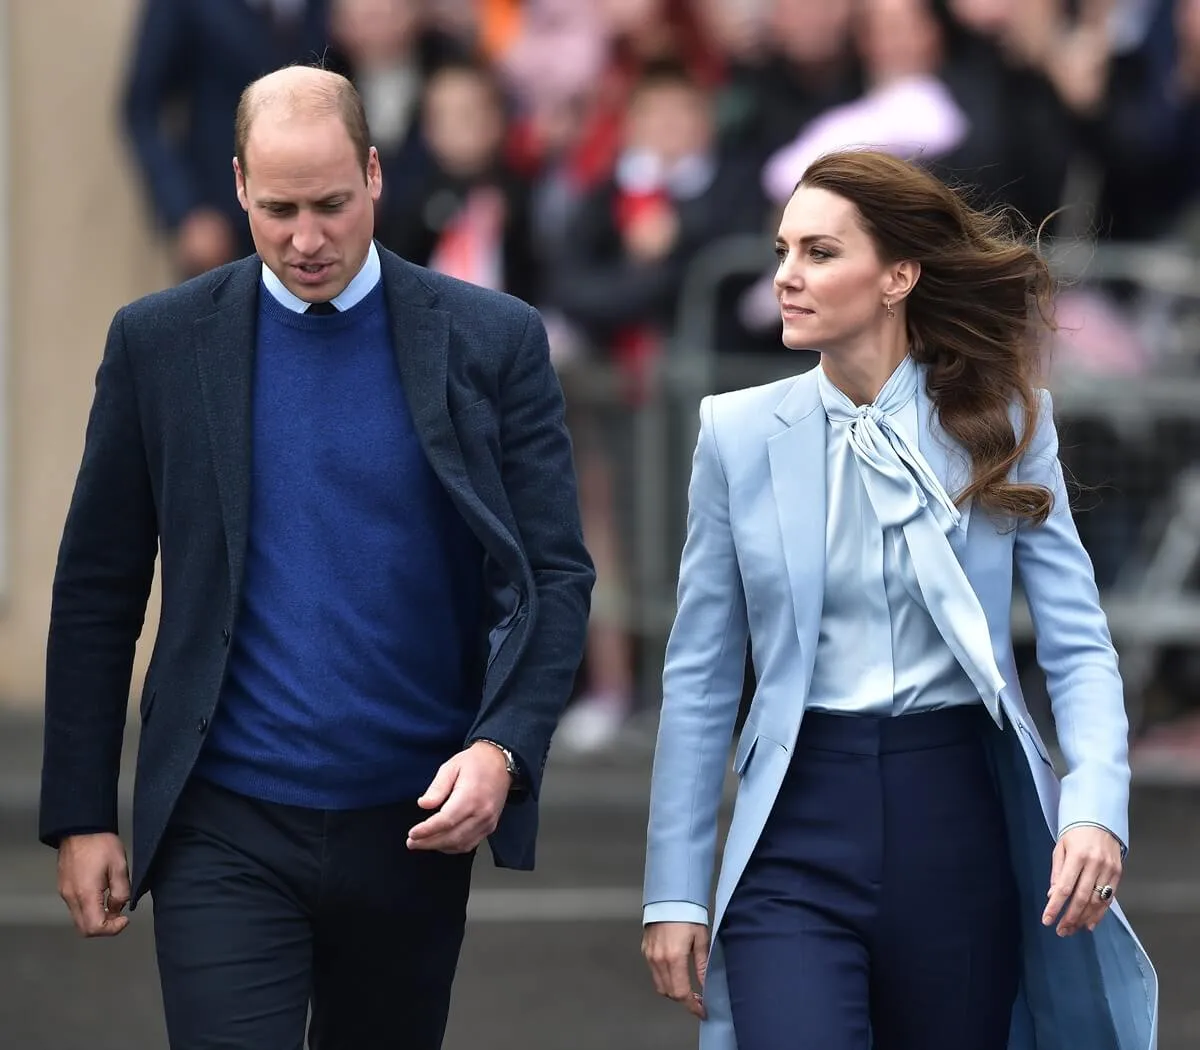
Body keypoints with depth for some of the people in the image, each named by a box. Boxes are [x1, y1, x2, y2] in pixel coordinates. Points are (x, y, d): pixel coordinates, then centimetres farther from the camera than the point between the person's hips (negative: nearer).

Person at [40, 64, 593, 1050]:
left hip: (413, 822, 1)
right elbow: (97, 592, 6)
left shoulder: (492, 340, 0)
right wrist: (81, 815, 3)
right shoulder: (162, 341, 1)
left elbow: (556, 573, -1)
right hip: (227, 827, -1)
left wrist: (503, 747, -17)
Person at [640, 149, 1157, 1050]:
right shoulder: (741, 433, 1)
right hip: (799, 822, 0)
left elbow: (1078, 645, -3)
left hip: (956, 813, 0)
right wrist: (675, 891, 2)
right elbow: (701, 677, 5)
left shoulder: (1003, 426, 0)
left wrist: (1096, 805, -21)